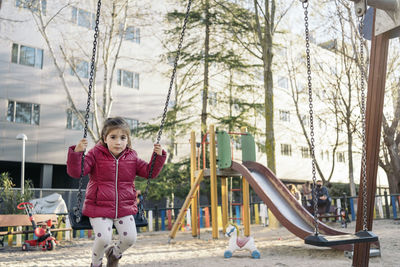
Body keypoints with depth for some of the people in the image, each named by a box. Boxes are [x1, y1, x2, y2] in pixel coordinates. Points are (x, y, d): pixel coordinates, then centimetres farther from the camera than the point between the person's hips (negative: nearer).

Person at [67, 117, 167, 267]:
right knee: (104, 238, -20)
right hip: (99, 208, -3)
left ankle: (114, 252, 31)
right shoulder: (96, 155, -6)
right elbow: (75, 172, -14)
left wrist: (159, 156, -7)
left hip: (125, 209, 4)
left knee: (130, 238, -7)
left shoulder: (131, 158, 5)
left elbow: (150, 172, 8)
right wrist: (77, 152, -31)